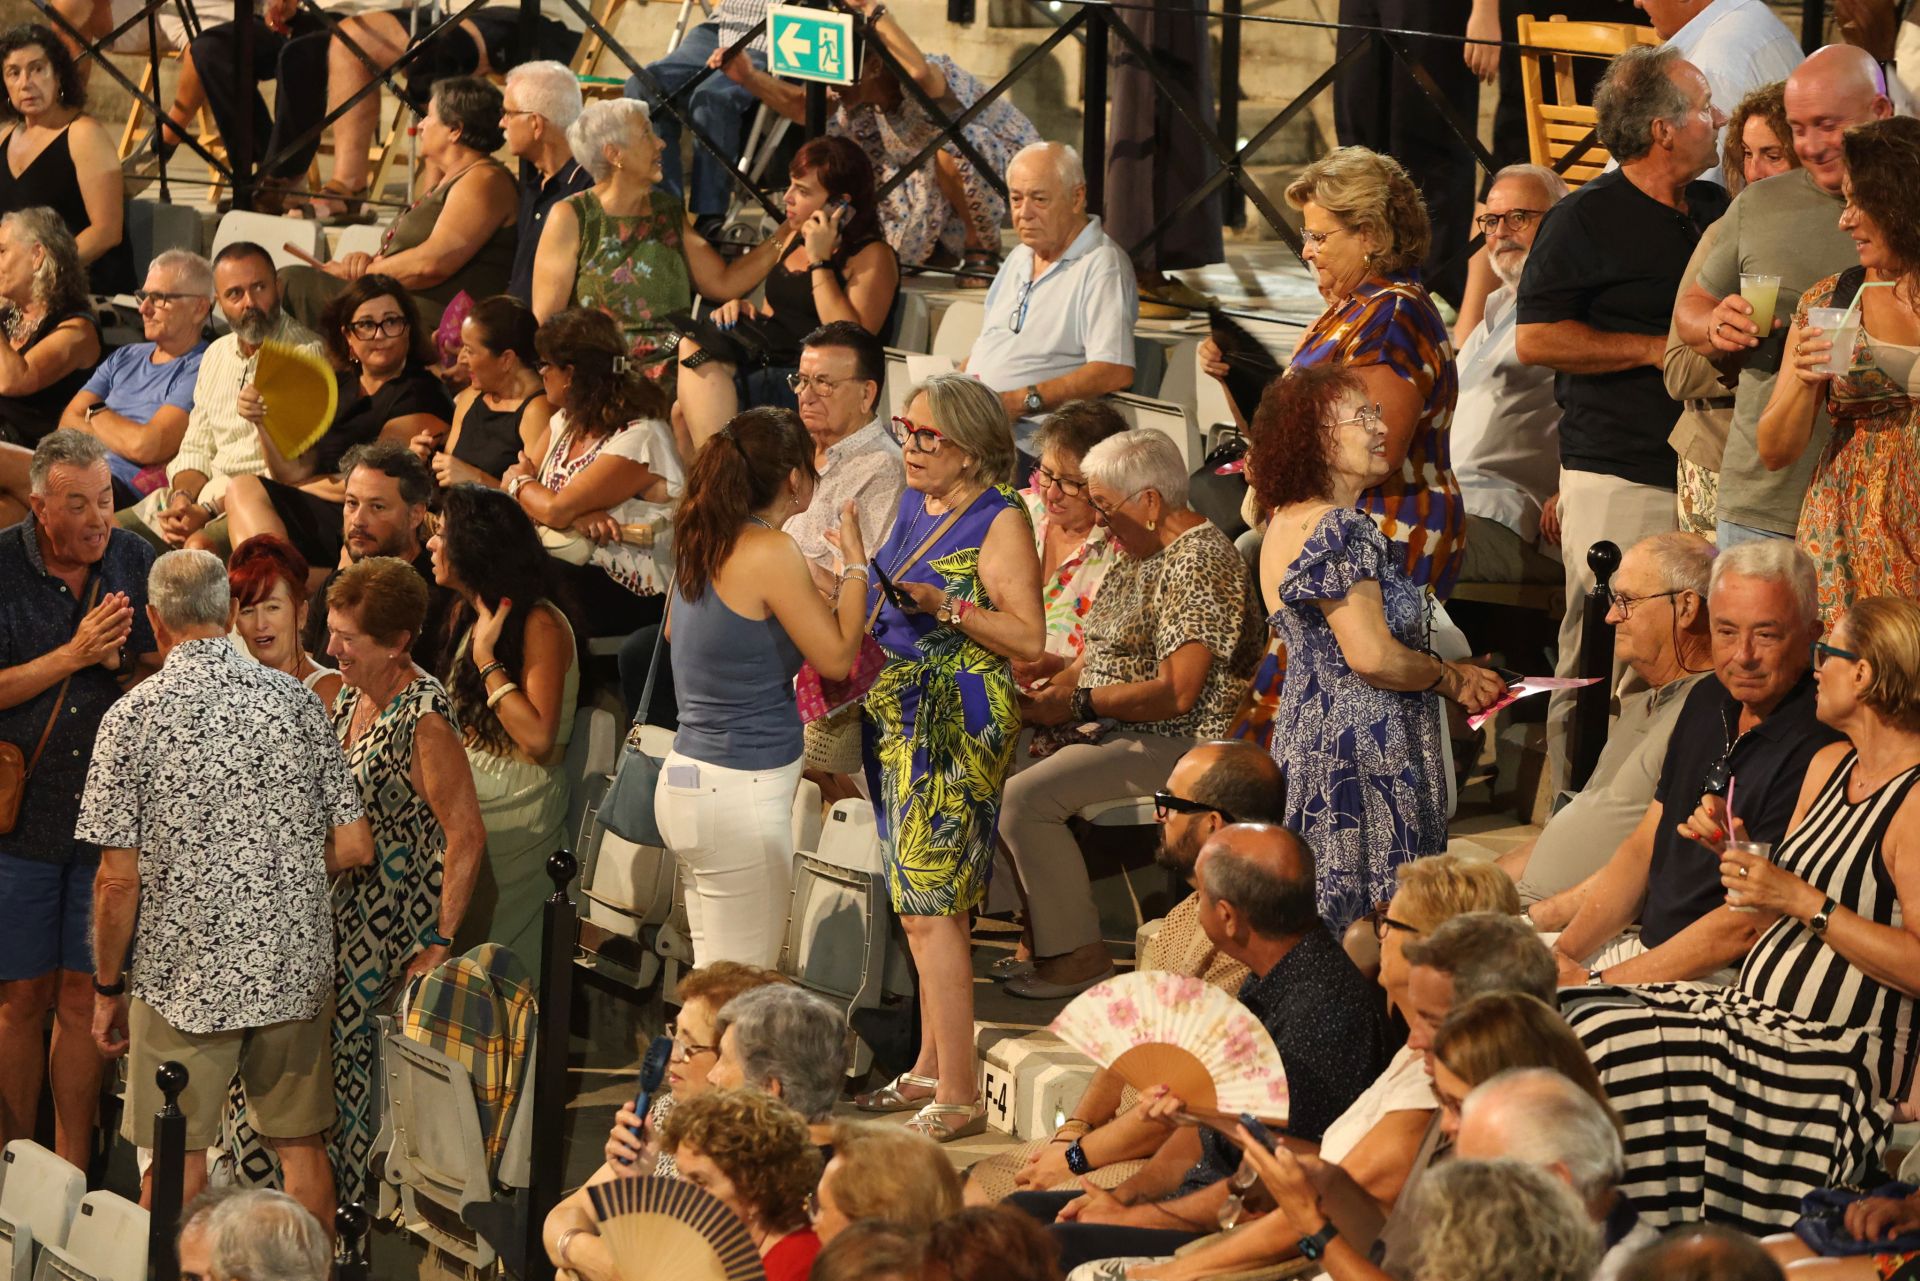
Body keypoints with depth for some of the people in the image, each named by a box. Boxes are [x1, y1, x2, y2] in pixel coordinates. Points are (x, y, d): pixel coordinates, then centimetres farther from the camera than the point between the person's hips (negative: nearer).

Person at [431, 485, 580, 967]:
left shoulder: (541, 625, -13)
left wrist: (486, 656, -19)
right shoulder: (465, 614, 12)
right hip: (464, 799, 7)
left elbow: (538, 738, -22)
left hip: (516, 814, -7)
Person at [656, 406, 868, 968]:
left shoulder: (706, 545, 9)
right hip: (739, 791, -9)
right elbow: (835, 657, -11)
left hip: (686, 780, 9)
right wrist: (855, 563, 1)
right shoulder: (771, 552, -15)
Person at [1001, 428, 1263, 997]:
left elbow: (1177, 694, -25)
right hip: (1114, 729, 11)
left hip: (1180, 740, -11)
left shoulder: (1198, 563, -19)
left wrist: (1076, 703, -19)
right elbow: (1102, 654, 19)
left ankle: (1079, 955, -15)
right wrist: (1047, 694, -1)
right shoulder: (1136, 555, 14)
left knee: (1025, 796, -23)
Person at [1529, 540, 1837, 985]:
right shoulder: (1709, 701, 9)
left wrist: (1594, 982, -20)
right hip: (1645, 943, 9)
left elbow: (1747, 925, -22)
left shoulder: (1814, 747, -21)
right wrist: (1563, 952, -1)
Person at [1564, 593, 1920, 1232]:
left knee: (1604, 1037, -22)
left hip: (1831, 1057, -9)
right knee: (1576, 1017, -9)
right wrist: (1736, 848, 4)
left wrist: (1805, 902, -20)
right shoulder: (1830, 764, 15)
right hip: (1752, 1011, 9)